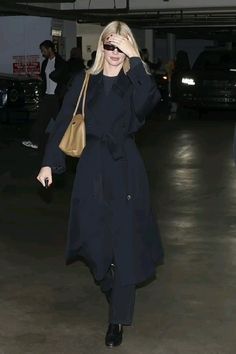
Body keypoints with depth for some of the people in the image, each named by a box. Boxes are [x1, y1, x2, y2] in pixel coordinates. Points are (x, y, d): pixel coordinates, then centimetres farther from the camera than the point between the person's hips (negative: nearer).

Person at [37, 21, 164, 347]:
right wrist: (49, 162, -6)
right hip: (93, 166, 1)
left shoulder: (133, 83, 0)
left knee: (126, 240, -3)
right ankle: (108, 286, 37)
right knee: (93, 235, 5)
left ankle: (118, 320, 6)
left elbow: (150, 99, -24)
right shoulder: (85, 81, 3)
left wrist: (135, 58, -21)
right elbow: (63, 121, 1)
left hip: (126, 167, -1)